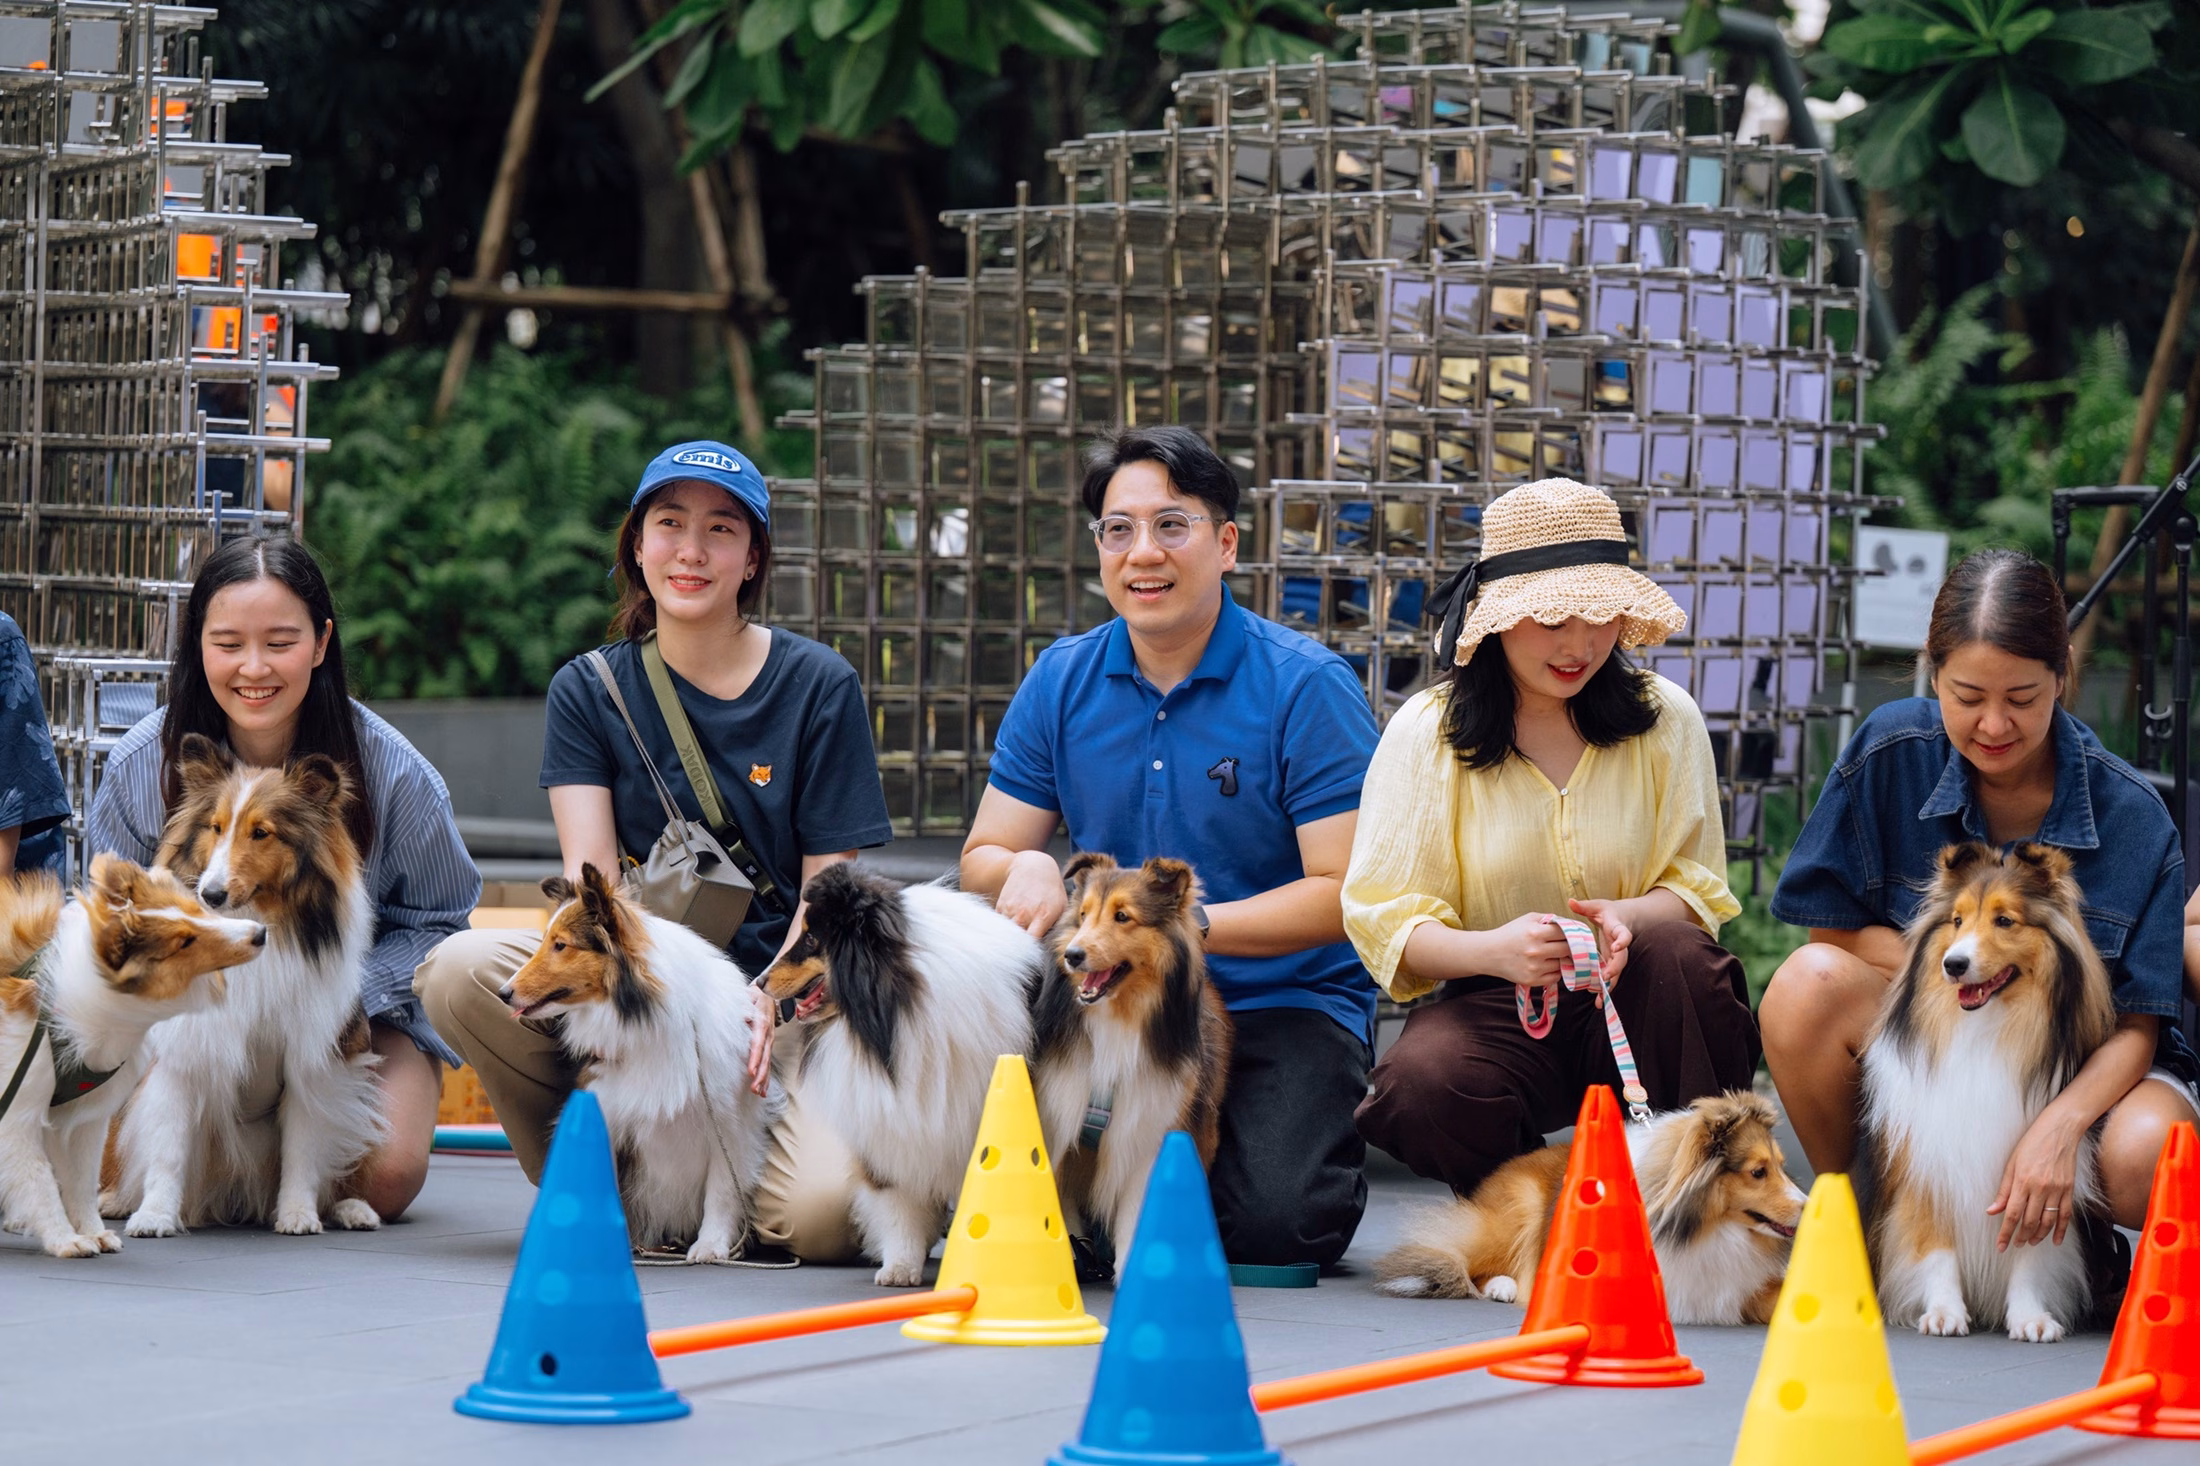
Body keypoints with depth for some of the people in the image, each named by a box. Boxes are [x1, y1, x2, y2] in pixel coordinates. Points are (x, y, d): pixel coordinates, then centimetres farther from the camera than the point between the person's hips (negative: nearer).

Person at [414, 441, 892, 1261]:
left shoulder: (818, 686, 2)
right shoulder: (589, 691, 7)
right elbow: (589, 871, -6)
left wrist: (766, 1007, -19)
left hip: (777, 989, -2)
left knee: (821, 1214, -31)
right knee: (459, 971, -29)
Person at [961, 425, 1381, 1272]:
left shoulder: (1306, 687, -7)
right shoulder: (1061, 682, 7)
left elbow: (1344, 894, -12)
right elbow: (983, 857, 10)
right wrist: (1025, 869, -15)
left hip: (1287, 1004, -4)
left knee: (1277, 1222, -28)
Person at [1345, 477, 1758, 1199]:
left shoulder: (1665, 719, 5)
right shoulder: (1427, 733, -1)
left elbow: (1697, 888, 2)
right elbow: (1384, 917, -7)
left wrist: (1633, 917, -24)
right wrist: (1493, 949, -30)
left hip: (1630, 1004, 1)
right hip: (1491, 1006, -1)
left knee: (1675, 951, -33)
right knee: (1420, 1089, -34)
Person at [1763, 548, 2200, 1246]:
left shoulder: (2131, 816, -15)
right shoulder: (1891, 753, -12)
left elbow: (2136, 1025, -15)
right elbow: (1831, 930, -5)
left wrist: (2058, 1127, -35)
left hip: (2087, 1064, -1)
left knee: (2143, 1157, -36)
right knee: (1809, 986, -29)